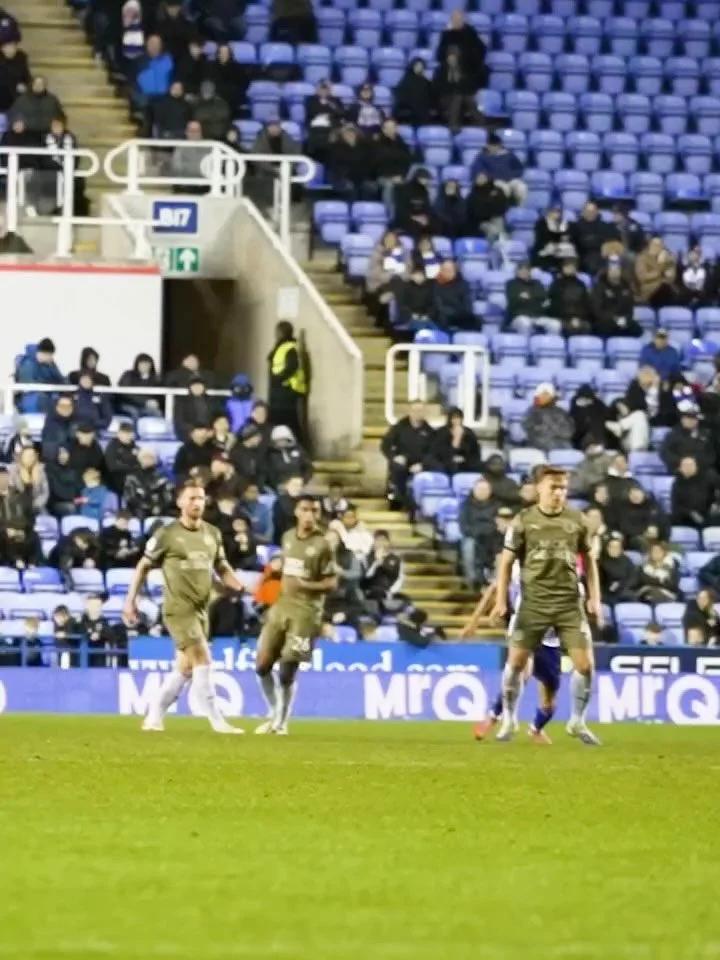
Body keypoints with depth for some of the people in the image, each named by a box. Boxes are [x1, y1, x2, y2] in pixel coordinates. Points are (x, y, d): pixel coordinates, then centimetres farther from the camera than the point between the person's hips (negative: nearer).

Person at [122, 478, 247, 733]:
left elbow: (222, 568, 17)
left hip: (201, 609, 7)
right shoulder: (167, 535, -6)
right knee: (203, 660, -15)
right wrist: (130, 600, -2)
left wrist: (239, 586, -3)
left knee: (185, 668, 11)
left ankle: (153, 717, 22)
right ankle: (217, 721, -13)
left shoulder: (213, 534, 9)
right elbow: (144, 566, 2)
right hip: (178, 608, -7)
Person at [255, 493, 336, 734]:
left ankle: (281, 721, 9)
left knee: (287, 671, -7)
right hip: (281, 607, 6)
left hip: (305, 612, -6)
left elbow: (331, 583, -8)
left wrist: (306, 585, -22)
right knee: (262, 666, 2)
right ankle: (274, 713, 21)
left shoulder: (322, 546, -9)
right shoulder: (288, 538, 10)